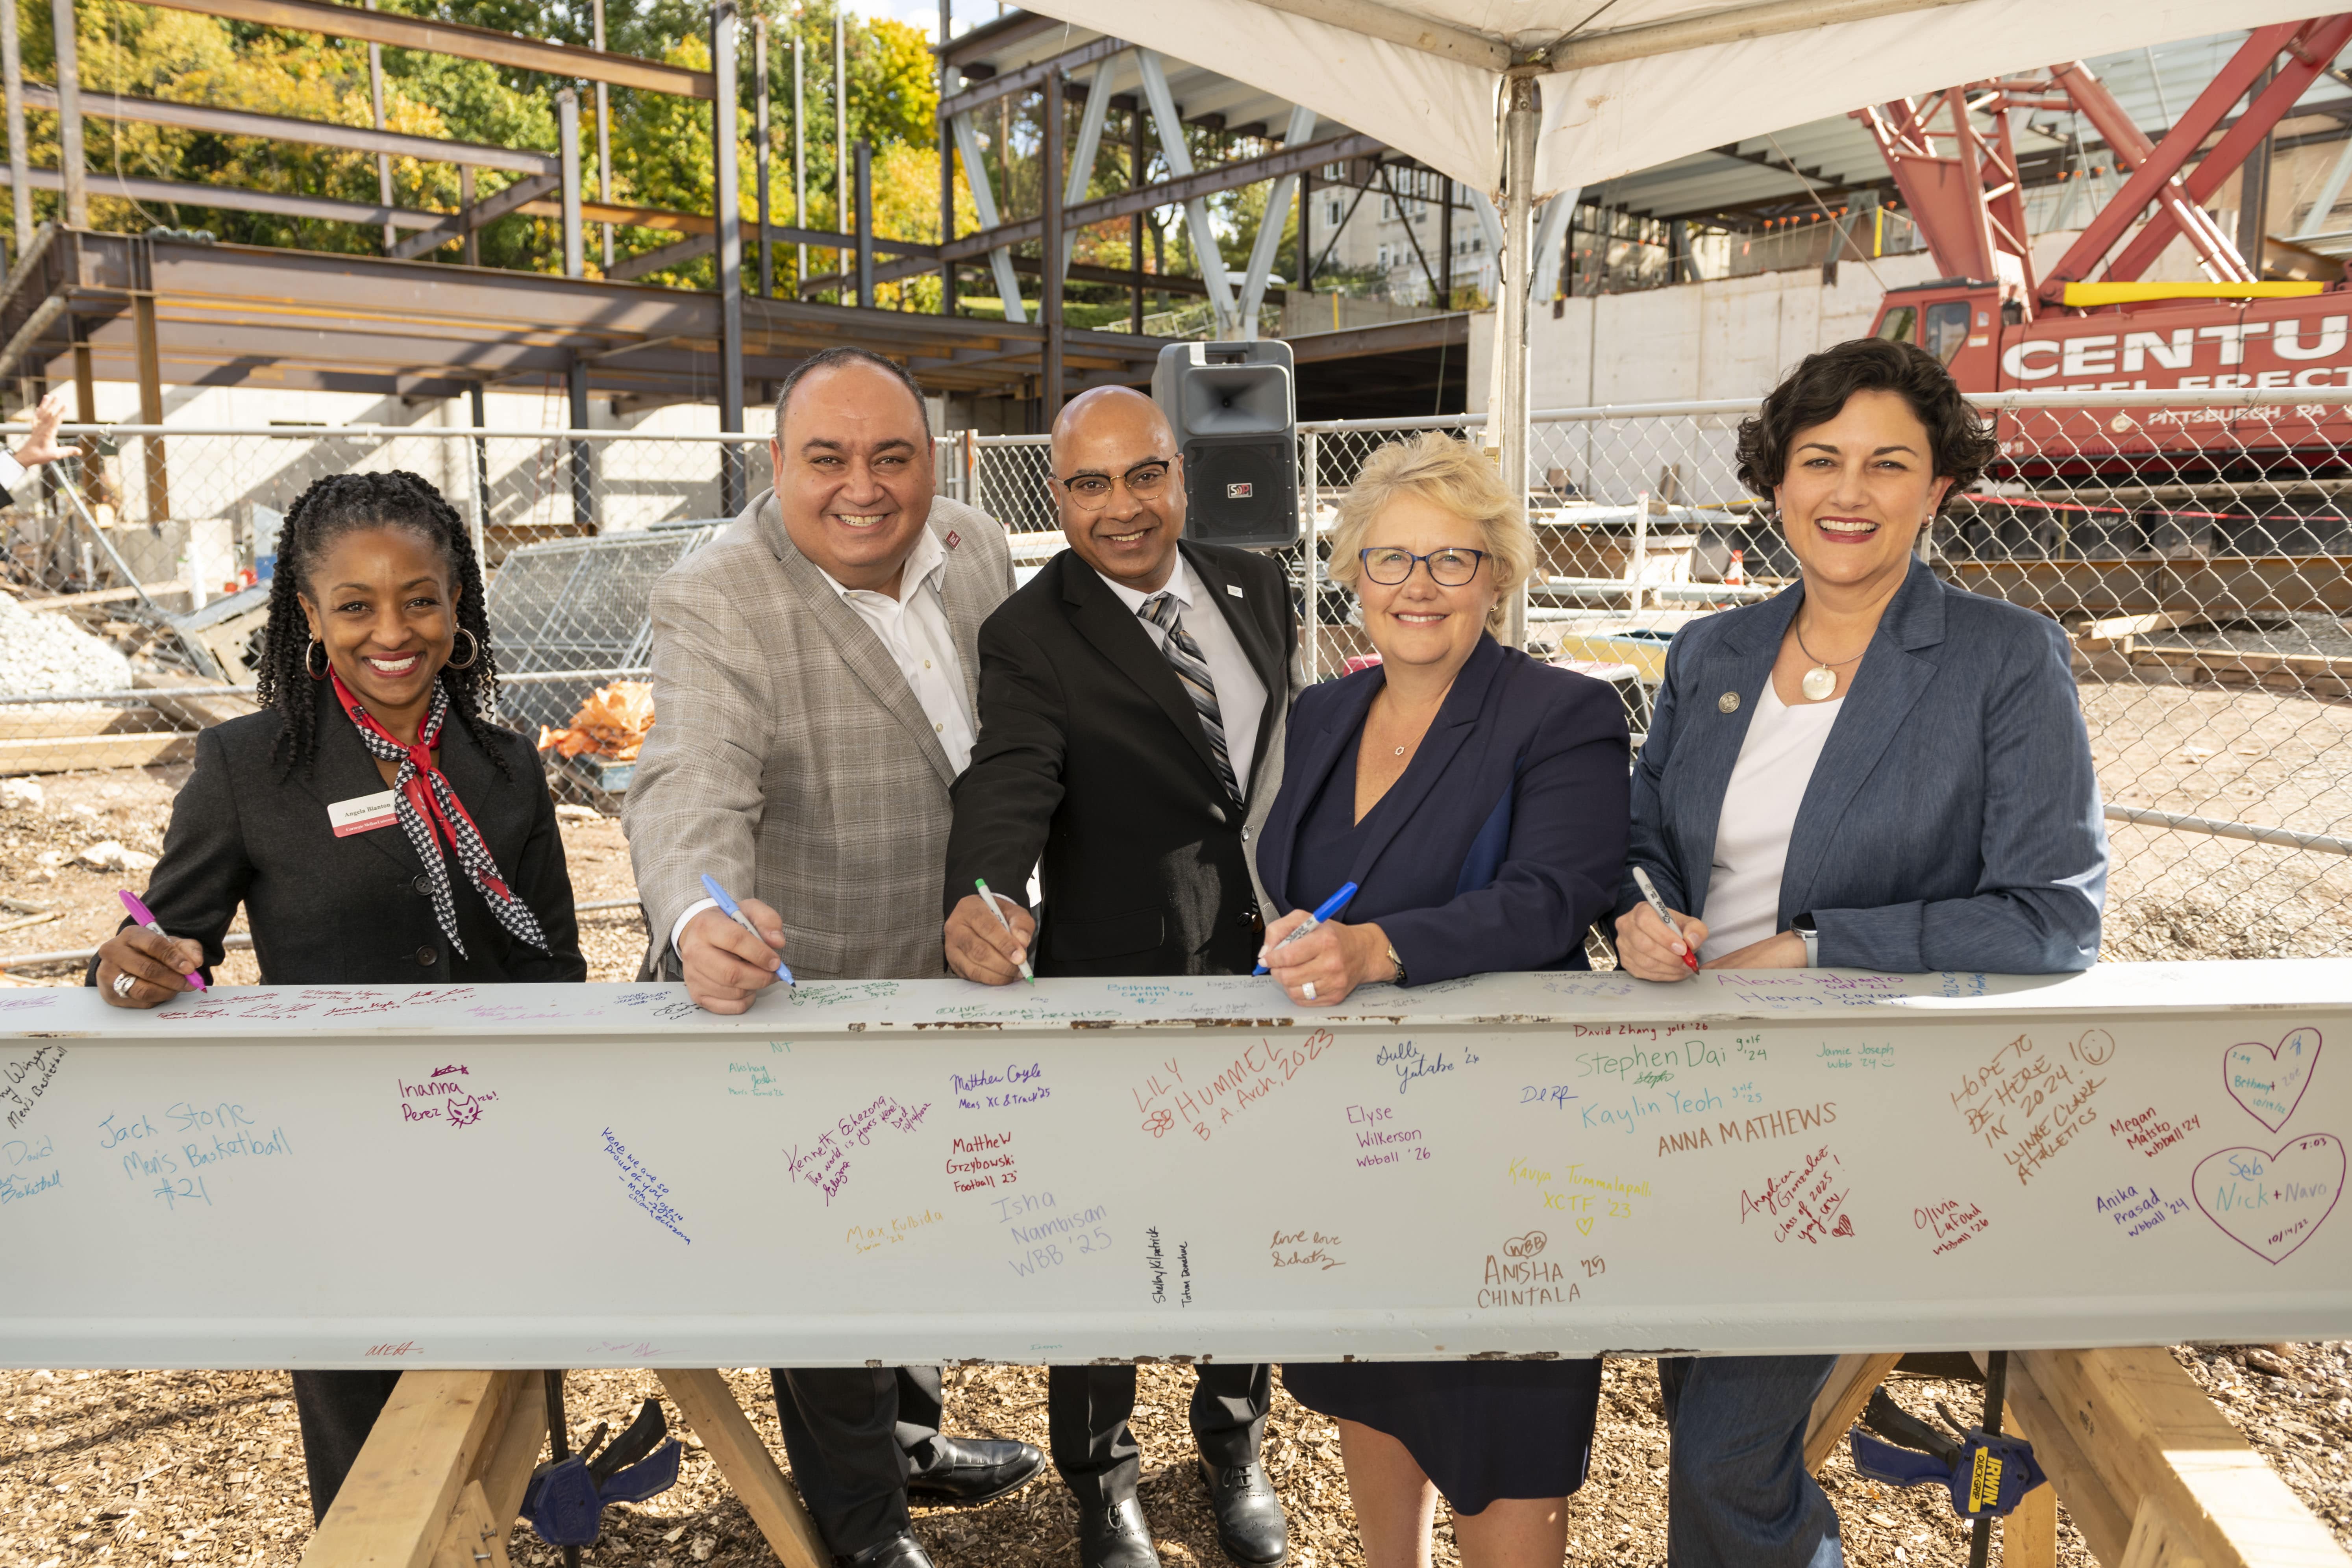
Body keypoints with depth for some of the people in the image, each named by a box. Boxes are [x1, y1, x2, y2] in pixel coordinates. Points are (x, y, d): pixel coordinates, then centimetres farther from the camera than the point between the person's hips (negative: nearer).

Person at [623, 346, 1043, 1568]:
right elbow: (693, 787, -37)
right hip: (798, 995, -6)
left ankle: (910, 1438, 52)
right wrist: (701, 923, -57)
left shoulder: (976, 551, -3)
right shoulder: (713, 604, -23)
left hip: (951, 977, 7)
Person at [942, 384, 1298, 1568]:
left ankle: (1234, 1447, 49)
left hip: (1268, 977, 5)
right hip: (1117, 995, -4)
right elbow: (1007, 787, -29)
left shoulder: (1255, 588, 2)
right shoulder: (1031, 637, -14)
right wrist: (981, 904, -49)